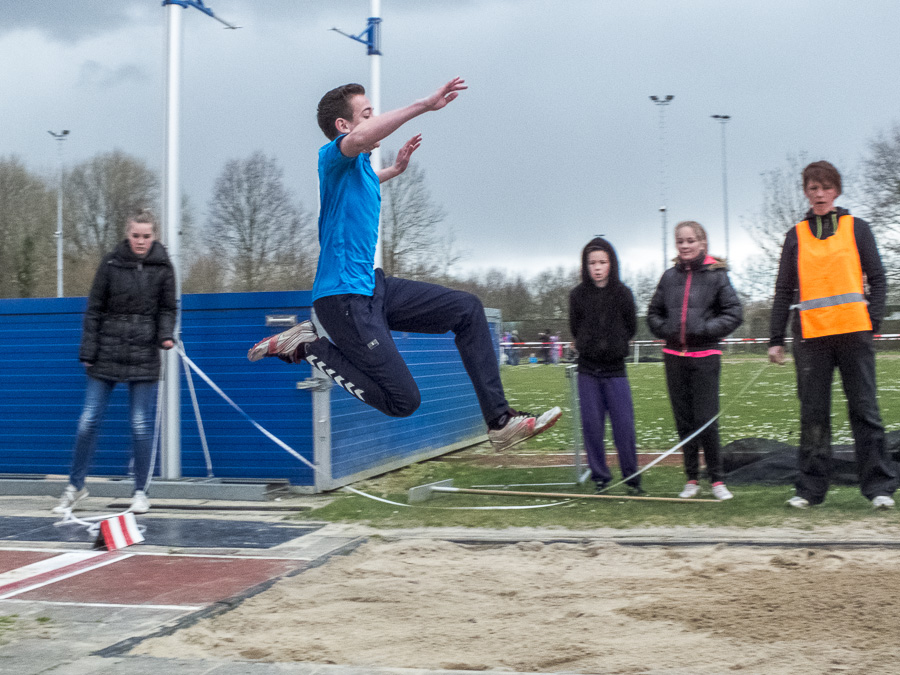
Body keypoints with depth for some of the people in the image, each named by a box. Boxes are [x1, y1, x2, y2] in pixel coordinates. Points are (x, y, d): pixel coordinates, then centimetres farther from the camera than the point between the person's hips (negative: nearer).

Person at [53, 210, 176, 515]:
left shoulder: (163, 268, 2)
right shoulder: (111, 263, 0)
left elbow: (167, 310, 8)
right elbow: (94, 310, 3)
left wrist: (166, 336, -11)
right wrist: (88, 352, -1)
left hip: (144, 357, 0)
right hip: (107, 353, 1)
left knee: (141, 426, 2)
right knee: (88, 421, 3)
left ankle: (141, 492, 14)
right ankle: (76, 485, 20)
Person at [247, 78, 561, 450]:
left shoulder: (360, 165, 17)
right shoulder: (334, 157, -13)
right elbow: (359, 138, -40)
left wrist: (395, 168, 36)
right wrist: (425, 104, -40)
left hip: (374, 286, 10)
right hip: (344, 297, -10)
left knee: (467, 308, 4)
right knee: (402, 401, -10)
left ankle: (499, 420, 3)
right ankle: (309, 346, 2)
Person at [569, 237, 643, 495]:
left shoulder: (623, 293, -1)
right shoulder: (577, 295, 0)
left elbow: (631, 328, 8)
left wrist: (614, 346, 6)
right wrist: (590, 347, 8)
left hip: (615, 370, -1)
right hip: (588, 371, 1)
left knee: (624, 425, -3)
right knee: (592, 426, 1)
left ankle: (632, 477, 10)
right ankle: (600, 478, 11)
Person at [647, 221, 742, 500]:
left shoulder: (716, 274, -2)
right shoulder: (670, 276, 9)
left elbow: (734, 313, -3)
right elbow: (653, 312, 19)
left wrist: (706, 329, -13)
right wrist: (664, 329, 1)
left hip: (705, 356, -4)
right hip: (674, 356, 4)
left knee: (706, 419, -7)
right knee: (683, 420, 8)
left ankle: (717, 480, 5)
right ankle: (692, 479, 17)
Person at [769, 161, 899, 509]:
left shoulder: (856, 228, 10)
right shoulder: (796, 236, 13)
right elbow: (784, 291, 12)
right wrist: (776, 339, 7)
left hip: (854, 332, -1)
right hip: (811, 336, 1)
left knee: (865, 409, -1)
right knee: (813, 414, 2)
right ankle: (810, 488, 9)